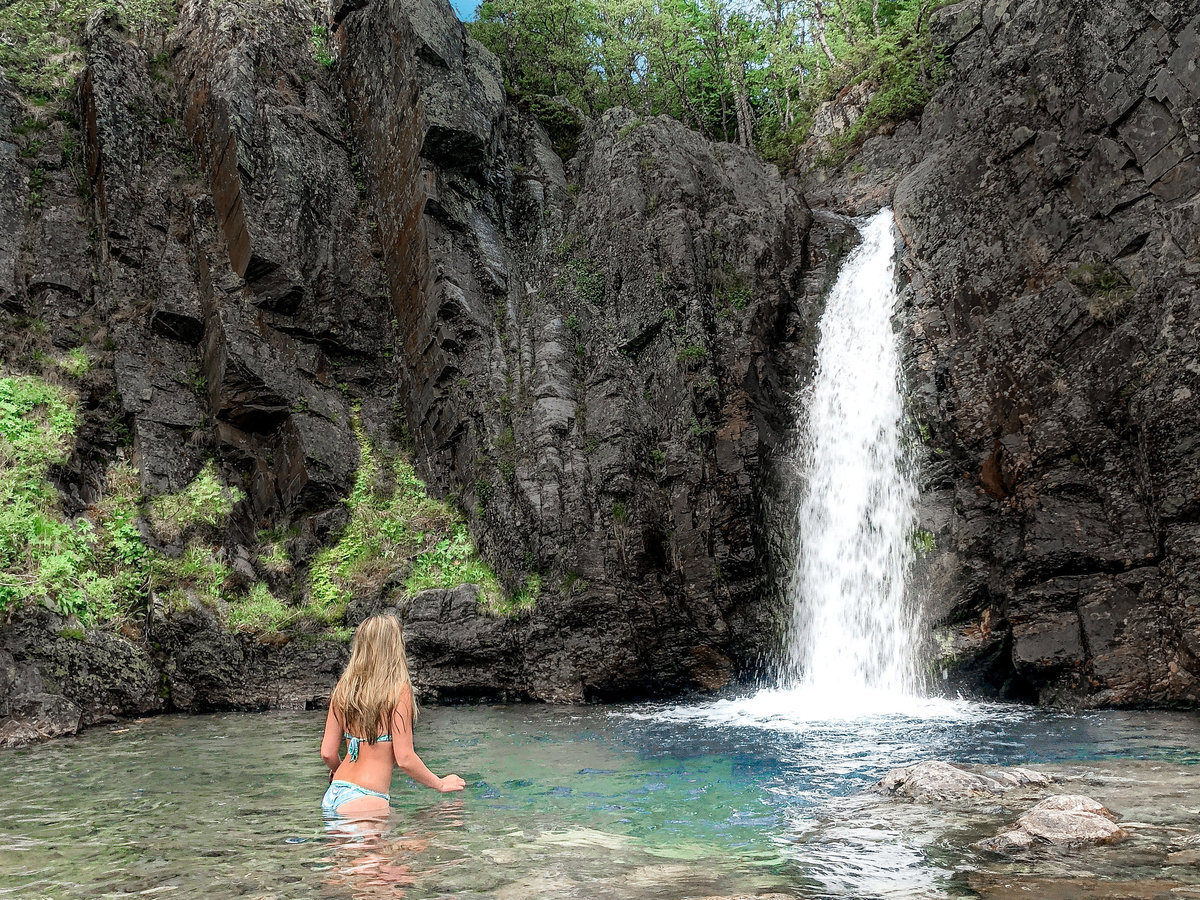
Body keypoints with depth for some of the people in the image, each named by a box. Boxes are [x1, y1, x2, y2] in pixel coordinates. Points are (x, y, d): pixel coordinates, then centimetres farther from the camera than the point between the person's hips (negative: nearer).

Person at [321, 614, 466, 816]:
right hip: (366, 800, -7)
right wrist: (440, 784, 3)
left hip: (332, 794, 7)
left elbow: (327, 753, 9)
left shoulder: (343, 689, 7)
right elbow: (404, 759, -12)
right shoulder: (398, 690, -10)